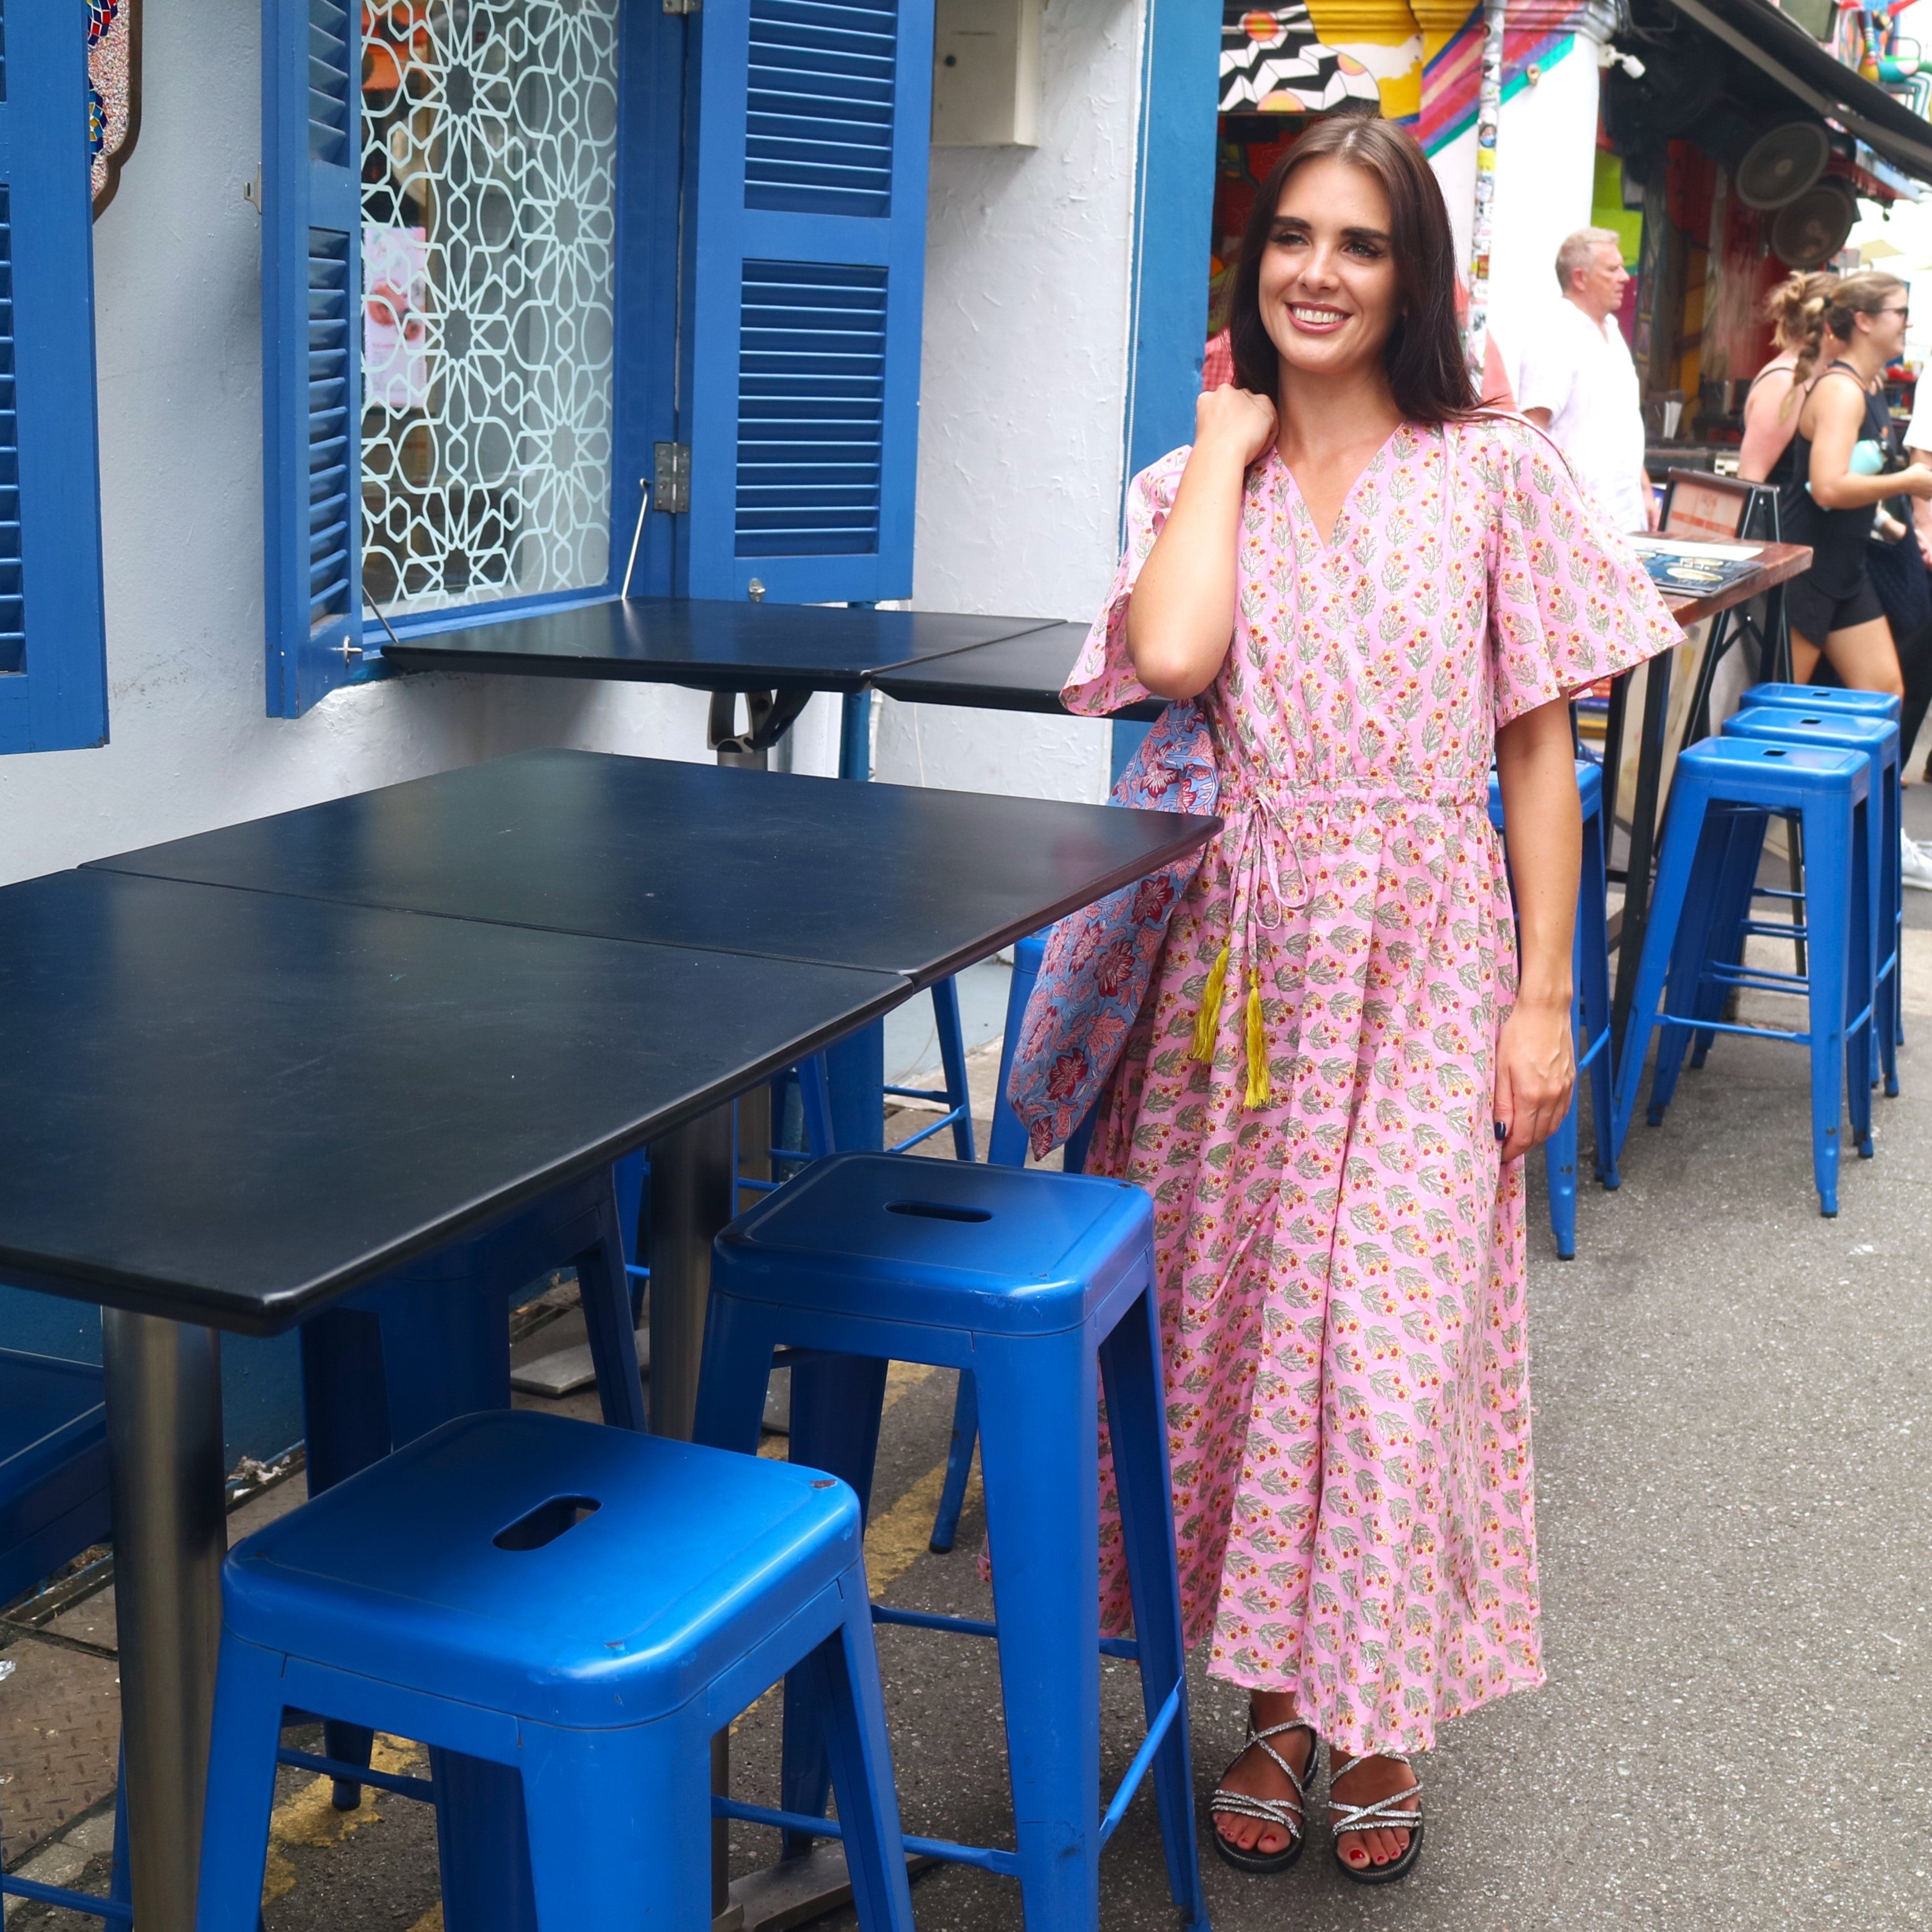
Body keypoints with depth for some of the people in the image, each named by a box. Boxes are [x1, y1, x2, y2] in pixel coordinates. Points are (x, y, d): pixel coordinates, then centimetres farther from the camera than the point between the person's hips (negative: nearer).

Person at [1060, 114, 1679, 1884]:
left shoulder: (1498, 472, 1)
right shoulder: (1193, 480, 7)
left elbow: (1538, 746, 0)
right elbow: (1170, 660, -15)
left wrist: (1544, 995, -4)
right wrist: (1232, 440, -4)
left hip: (1426, 957, -2)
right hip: (1241, 954, 2)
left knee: (1396, 1338, -2)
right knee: (1241, 1316, 7)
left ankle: (1379, 1712, 20)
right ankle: (1278, 1701, 25)